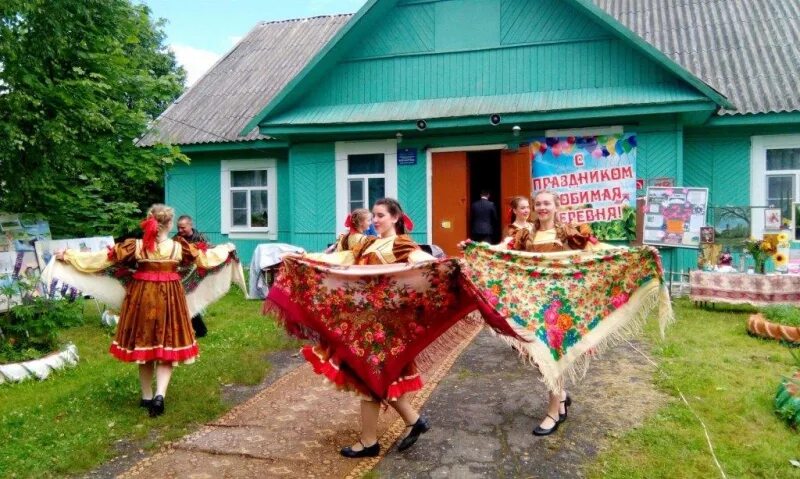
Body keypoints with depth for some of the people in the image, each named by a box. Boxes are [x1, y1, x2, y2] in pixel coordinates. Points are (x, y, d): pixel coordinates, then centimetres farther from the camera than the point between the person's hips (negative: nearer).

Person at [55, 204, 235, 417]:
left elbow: (104, 257, -4)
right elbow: (204, 258, 6)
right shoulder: (179, 246, -6)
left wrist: (68, 256, 6)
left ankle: (147, 397, 24)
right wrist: (226, 249, 24)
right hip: (169, 299, -1)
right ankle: (159, 395, -12)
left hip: (142, 297, 1)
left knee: (143, 346, 14)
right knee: (167, 348, 6)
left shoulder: (136, 245, -6)